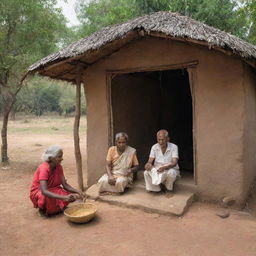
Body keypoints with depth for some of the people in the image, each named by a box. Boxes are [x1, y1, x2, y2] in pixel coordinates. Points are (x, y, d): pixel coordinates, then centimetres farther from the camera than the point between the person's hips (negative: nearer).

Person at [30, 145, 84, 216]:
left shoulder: (59, 167, -9)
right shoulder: (44, 168, -30)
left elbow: (65, 185, -11)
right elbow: (44, 191, -40)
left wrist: (77, 192, -29)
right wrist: (63, 197, -50)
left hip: (52, 190, 6)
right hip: (38, 192, -6)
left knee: (72, 195, -16)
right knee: (49, 198, -40)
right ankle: (42, 208, -6)